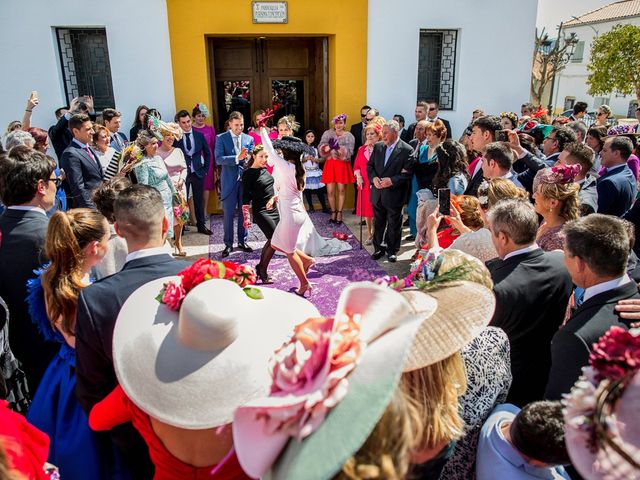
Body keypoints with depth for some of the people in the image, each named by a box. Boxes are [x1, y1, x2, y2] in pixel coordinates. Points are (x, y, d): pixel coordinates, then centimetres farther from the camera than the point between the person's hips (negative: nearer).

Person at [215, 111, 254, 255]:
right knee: (228, 214, 1)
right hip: (229, 181, -3)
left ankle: (242, 241, 23)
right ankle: (228, 244, 13)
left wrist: (247, 157, -20)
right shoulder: (221, 138, -2)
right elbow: (218, 159, -13)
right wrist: (237, 158, -24)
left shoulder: (249, 139, 7)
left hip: (245, 180, 3)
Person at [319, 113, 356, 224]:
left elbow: (349, 153, -9)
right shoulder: (327, 134, 5)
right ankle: (333, 212, 19)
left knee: (341, 190, 5)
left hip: (343, 165, -1)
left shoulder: (349, 136, 2)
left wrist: (338, 148, -24)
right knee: (330, 191, 2)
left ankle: (339, 213, 15)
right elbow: (321, 149, -5)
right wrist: (330, 146, -24)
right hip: (330, 165, 1)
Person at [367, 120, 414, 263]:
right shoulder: (378, 146, 6)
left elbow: (408, 172, -13)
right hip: (377, 193, 5)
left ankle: (392, 250, 24)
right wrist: (374, 178, -8)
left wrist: (392, 180, -22)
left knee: (394, 224, 9)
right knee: (378, 222, 15)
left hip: (394, 194, -4)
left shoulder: (406, 150, -10)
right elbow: (369, 165, 10)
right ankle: (378, 248, 30)